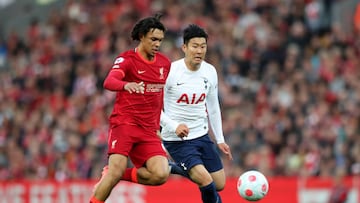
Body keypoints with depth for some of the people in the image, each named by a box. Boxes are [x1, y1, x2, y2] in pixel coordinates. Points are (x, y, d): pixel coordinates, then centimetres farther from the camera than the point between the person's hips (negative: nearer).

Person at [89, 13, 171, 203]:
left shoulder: (165, 63, 11)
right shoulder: (126, 59, -6)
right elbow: (109, 82, -26)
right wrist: (126, 85, -48)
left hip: (149, 130, 5)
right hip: (124, 124, -5)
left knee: (160, 175, -15)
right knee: (116, 170, -22)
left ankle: (115, 175, 8)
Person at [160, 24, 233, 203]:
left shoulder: (210, 72, 1)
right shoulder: (170, 71, -16)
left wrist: (220, 139, 14)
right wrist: (174, 126, -24)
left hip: (202, 135, 6)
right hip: (177, 140, -6)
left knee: (219, 185, 8)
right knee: (206, 181, -22)